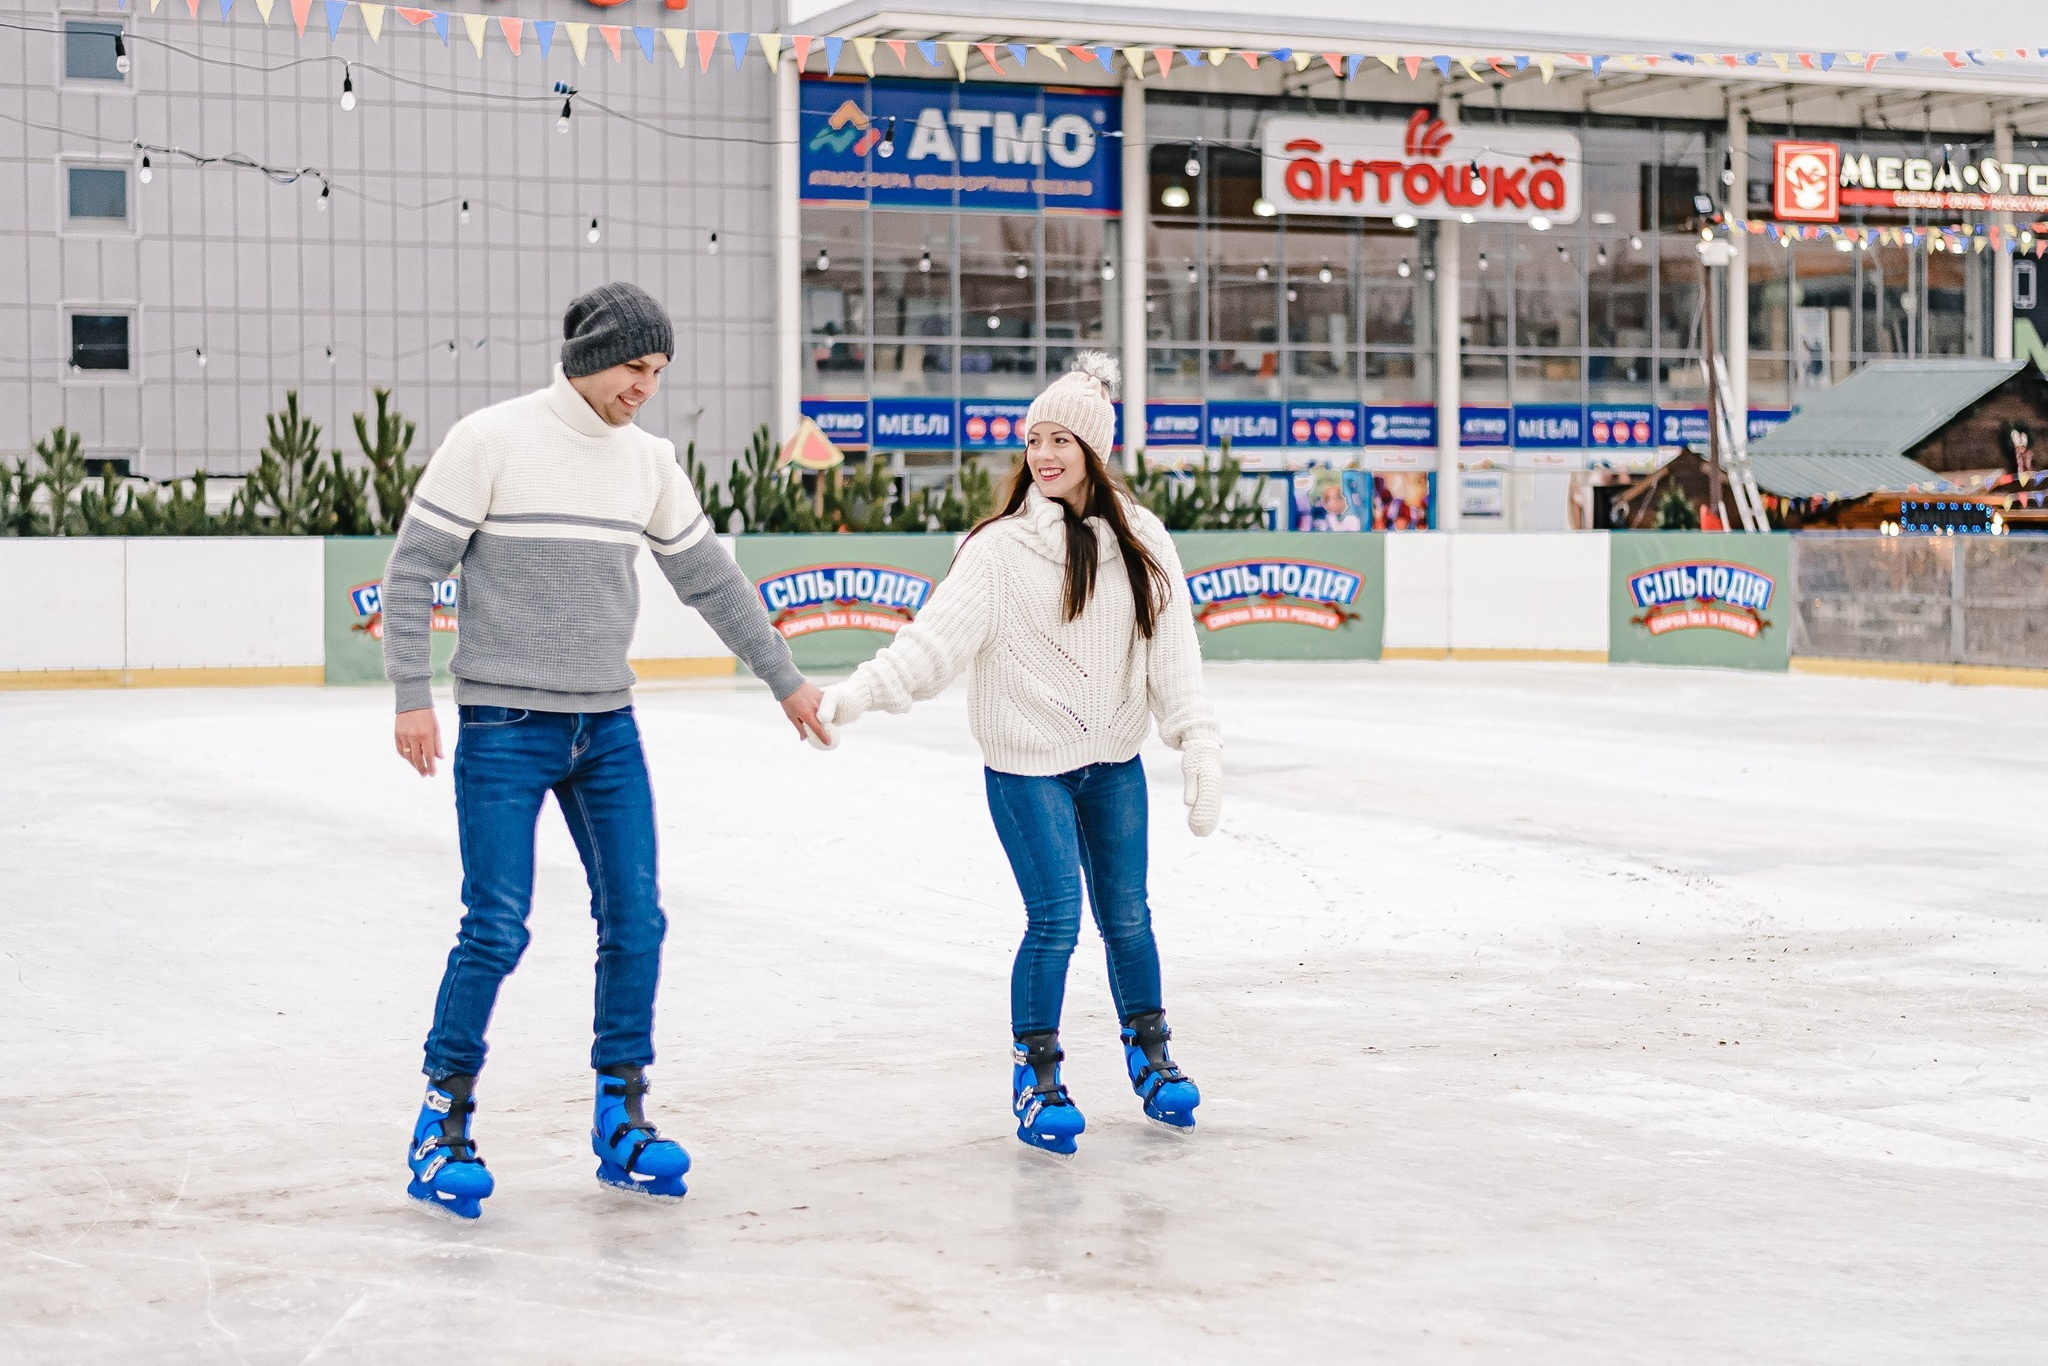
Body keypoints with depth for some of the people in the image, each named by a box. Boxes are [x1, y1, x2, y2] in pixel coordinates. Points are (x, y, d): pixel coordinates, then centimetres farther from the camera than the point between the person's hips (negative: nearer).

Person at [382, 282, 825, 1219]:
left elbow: (710, 578, 17)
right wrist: (412, 697, -13)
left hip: (607, 728, 6)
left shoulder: (648, 460, 7)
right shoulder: (491, 440, -9)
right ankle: (443, 1121, 7)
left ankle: (620, 1123, 15)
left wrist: (785, 680, 20)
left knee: (635, 922, 3)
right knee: (496, 929, -9)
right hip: (503, 728, -5)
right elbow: (412, 570, -7)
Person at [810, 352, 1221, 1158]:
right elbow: (936, 637, -18)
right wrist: (856, 694, -29)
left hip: (1114, 763, 3)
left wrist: (1197, 741, -11)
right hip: (1027, 766, -3)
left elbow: (1172, 650, -2)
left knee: (1126, 915, 12)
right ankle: (1035, 1075, 10)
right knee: (1055, 920, -7)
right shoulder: (1001, 548, -11)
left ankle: (1150, 1054, 33)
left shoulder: (1139, 540, -2)